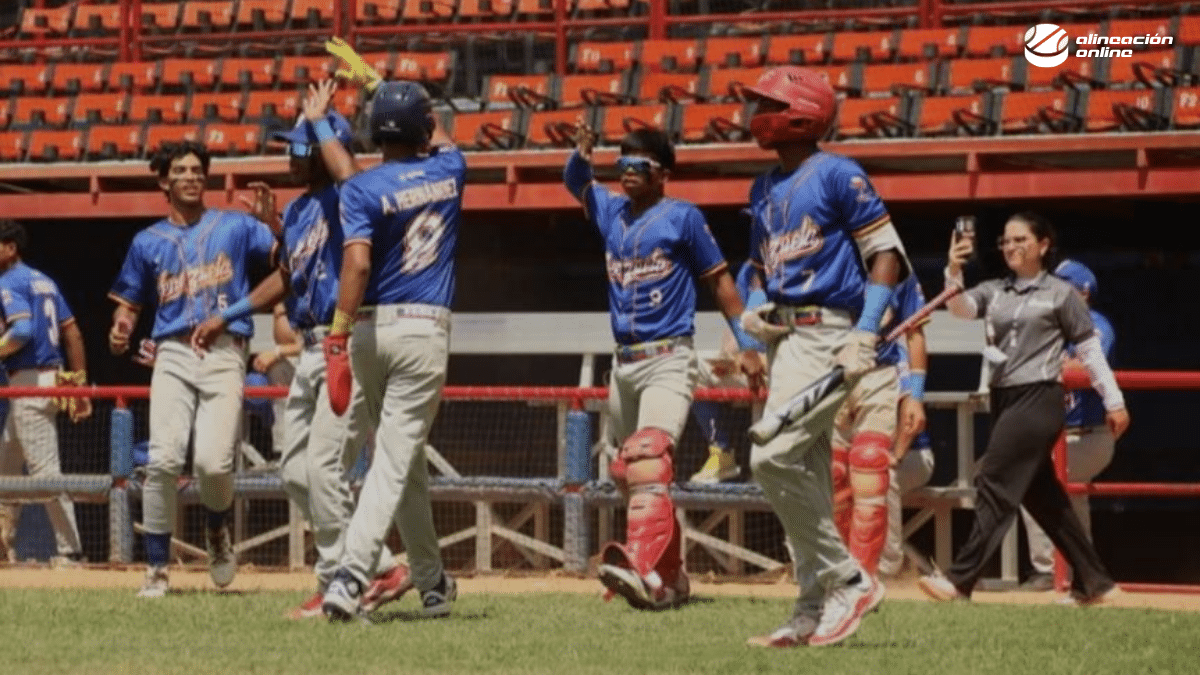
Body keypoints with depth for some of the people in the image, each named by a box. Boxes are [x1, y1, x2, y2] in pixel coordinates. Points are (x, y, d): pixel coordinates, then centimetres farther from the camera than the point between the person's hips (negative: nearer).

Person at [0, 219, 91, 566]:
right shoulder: (44, 281, 17)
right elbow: (72, 332, 15)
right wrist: (79, 382, 15)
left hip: (30, 383, -10)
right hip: (53, 378, 10)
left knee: (45, 469, -8)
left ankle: (69, 550, -8)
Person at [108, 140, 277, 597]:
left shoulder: (235, 226, 12)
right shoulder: (148, 242, 16)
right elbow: (129, 302, 18)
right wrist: (120, 331, -3)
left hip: (225, 355, -2)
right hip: (173, 355, 2)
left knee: (213, 461, -16)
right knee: (163, 459, -14)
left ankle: (217, 530, 17)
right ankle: (157, 567, -5)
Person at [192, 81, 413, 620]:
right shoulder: (296, 211, 15)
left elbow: (351, 175, -37)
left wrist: (319, 121, -22)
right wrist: (227, 317, 30)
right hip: (311, 352, 10)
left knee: (323, 466, -12)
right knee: (295, 473, 9)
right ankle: (381, 570, 15)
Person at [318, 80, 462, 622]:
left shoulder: (363, 189, -5)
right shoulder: (449, 170, 5)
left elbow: (357, 262, -20)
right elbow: (442, 143, 31)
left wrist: (338, 336, -23)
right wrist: (404, 102, 41)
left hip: (371, 329, 1)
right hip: (424, 331, 0)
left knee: (403, 457, 15)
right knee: (395, 460, -7)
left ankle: (432, 582, 23)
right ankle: (351, 575, -23)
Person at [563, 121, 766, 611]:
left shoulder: (683, 218, -2)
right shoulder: (611, 212, 13)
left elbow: (719, 279, 1)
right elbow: (576, 182, 25)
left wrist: (746, 345, -2)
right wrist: (581, 152, 1)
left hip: (668, 361, -7)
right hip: (624, 364, 7)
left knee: (648, 460, -26)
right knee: (627, 474, 9)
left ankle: (644, 571, -43)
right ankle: (671, 580, 19)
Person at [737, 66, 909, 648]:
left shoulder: (837, 175, -9)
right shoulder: (764, 189, 17)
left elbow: (887, 255, -12)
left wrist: (864, 335, -21)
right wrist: (753, 312, 6)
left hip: (826, 333, -9)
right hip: (784, 335, 9)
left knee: (773, 456, -19)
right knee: (805, 472, 8)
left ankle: (848, 579, -10)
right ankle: (814, 611, 11)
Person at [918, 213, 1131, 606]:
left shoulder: (1060, 294, -1)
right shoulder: (994, 292, 13)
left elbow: (1090, 350, 1)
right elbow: (961, 308, -5)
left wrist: (1113, 401, 1)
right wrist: (953, 274, -24)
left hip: (1038, 400, -7)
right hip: (1004, 400, 7)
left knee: (995, 484, -13)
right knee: (1041, 493, 10)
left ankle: (960, 580, -15)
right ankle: (1092, 582, 17)